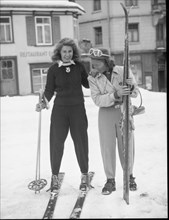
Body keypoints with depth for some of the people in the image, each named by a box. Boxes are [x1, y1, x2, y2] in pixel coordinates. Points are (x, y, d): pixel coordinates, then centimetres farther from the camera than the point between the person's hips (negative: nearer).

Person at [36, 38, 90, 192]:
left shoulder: (79, 66, 2)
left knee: (80, 141, 5)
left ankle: (84, 174, 22)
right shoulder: (54, 69, -1)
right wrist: (44, 103, -13)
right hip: (60, 109, 0)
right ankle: (55, 175, 18)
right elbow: (49, 90, 2)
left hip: (78, 108, 1)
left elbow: (87, 84, 15)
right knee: (57, 142, 0)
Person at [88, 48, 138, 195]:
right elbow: (97, 100, -15)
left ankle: (129, 176, 29)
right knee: (107, 147, 4)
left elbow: (135, 93, -1)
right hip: (106, 113, 1)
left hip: (124, 111, 0)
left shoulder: (123, 71, -8)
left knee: (127, 145, 8)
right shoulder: (92, 77, -6)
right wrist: (116, 94, -28)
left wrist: (131, 88, -24)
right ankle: (110, 180, 20)